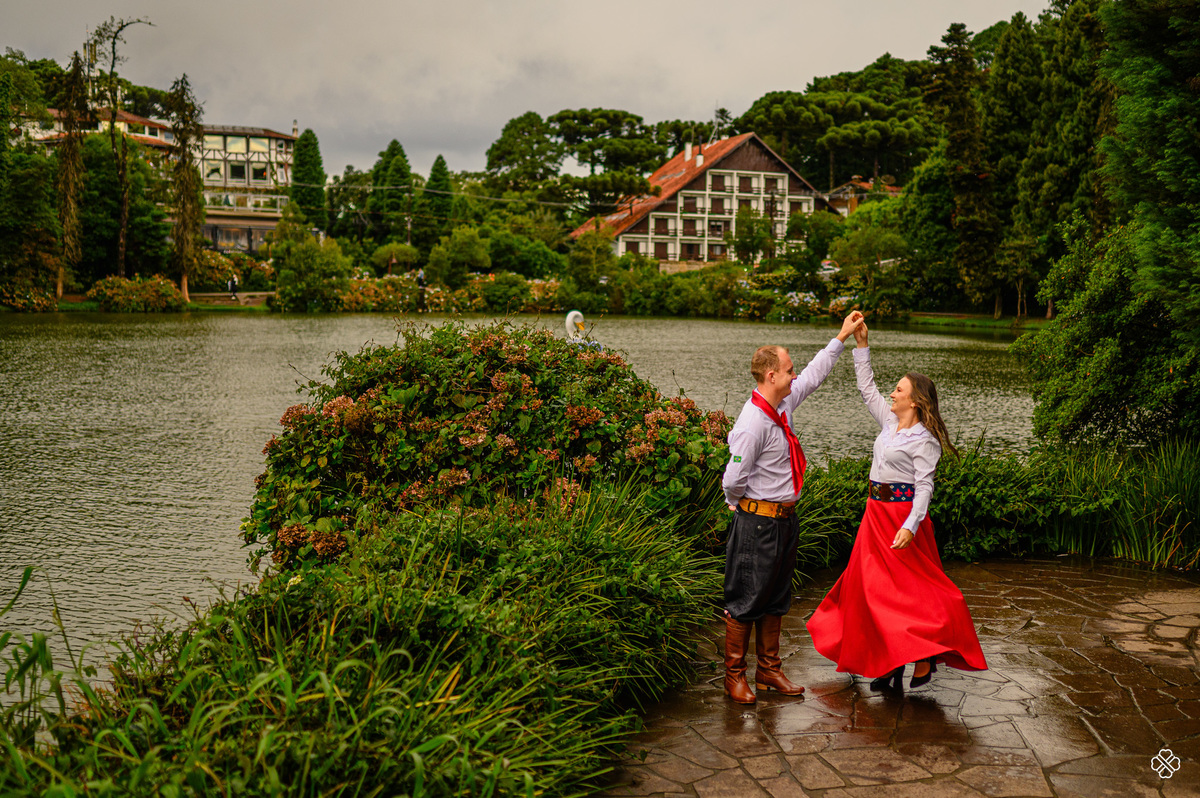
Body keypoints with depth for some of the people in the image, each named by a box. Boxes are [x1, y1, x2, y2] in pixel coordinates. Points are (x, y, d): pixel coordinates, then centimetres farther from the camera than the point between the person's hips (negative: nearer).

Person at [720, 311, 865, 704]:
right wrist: (740, 505, -1)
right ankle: (735, 675, 18)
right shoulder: (754, 424, -24)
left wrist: (842, 338, 22)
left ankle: (768, 669, 31)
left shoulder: (782, 405, 4)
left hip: (785, 519, 9)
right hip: (758, 523, -9)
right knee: (746, 600, 3)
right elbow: (733, 479, -21)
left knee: (777, 598, 17)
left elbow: (813, 377, 20)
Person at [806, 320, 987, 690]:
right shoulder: (890, 422, 9)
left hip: (903, 514, -8)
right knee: (874, 585, 10)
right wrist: (861, 345, 14)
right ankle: (890, 660, 19)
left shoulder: (923, 439, -13)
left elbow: (924, 487, -18)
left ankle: (926, 654, 10)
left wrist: (910, 526, -30)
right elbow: (867, 389, 19)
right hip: (877, 512, 8)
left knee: (910, 588, -3)